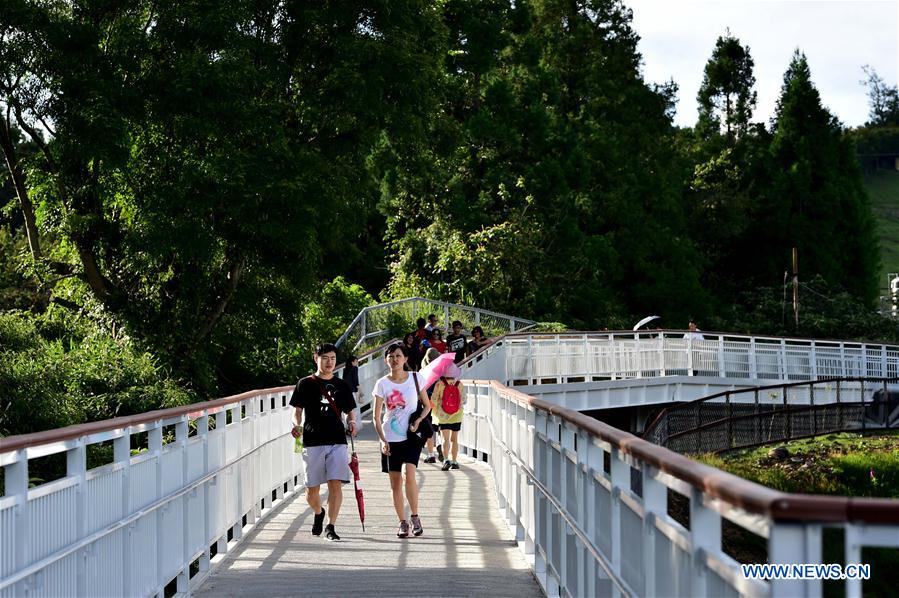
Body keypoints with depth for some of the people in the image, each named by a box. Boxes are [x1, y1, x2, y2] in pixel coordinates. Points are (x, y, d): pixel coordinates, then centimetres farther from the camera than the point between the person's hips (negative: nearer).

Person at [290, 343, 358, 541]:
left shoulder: (341, 385, 12)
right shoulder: (305, 384, 6)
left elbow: (349, 411, 18)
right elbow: (297, 410, 7)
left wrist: (352, 422, -4)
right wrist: (297, 425, -14)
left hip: (337, 441, 1)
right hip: (312, 441, -1)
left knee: (335, 484, -12)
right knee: (312, 489, 4)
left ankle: (330, 527, -5)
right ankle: (318, 513, 36)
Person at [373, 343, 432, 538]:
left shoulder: (415, 378, 0)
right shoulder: (382, 384, 0)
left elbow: (427, 405, 10)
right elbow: (376, 416, 3)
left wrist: (419, 420, -9)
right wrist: (383, 440, -7)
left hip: (411, 436, -1)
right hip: (390, 439, 1)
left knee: (409, 474, -21)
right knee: (395, 483, 4)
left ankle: (415, 517, -7)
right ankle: (402, 523, 15)